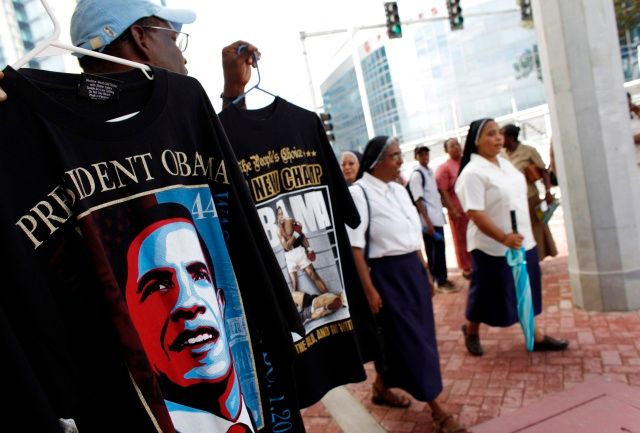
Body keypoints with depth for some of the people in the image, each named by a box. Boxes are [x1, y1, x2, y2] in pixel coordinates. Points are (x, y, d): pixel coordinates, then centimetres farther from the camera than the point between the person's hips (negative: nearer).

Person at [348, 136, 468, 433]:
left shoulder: (398, 189, 9)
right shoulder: (359, 193, -15)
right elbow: (355, 246, -17)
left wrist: (425, 271, 15)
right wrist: (369, 289, -17)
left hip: (413, 270, 8)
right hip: (387, 274, -8)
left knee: (404, 335, 18)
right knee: (411, 339, 1)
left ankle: (381, 387, 40)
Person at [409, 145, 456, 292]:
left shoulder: (430, 171, 13)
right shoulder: (416, 175, -12)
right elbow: (418, 200, -17)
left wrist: (445, 210, 16)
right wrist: (428, 222, -20)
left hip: (438, 217, 8)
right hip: (429, 220, -8)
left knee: (440, 249, 13)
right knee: (435, 251, -2)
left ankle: (441, 278, 24)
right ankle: (441, 281, 8)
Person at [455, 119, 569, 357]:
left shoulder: (504, 162, 9)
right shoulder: (472, 173, -19)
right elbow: (475, 213, -25)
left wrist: (518, 236, 17)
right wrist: (504, 238, -30)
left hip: (522, 240, 8)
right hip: (493, 246, -8)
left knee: (527, 290, 14)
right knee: (489, 293, 7)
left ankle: (535, 335, 28)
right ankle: (471, 330, 29)